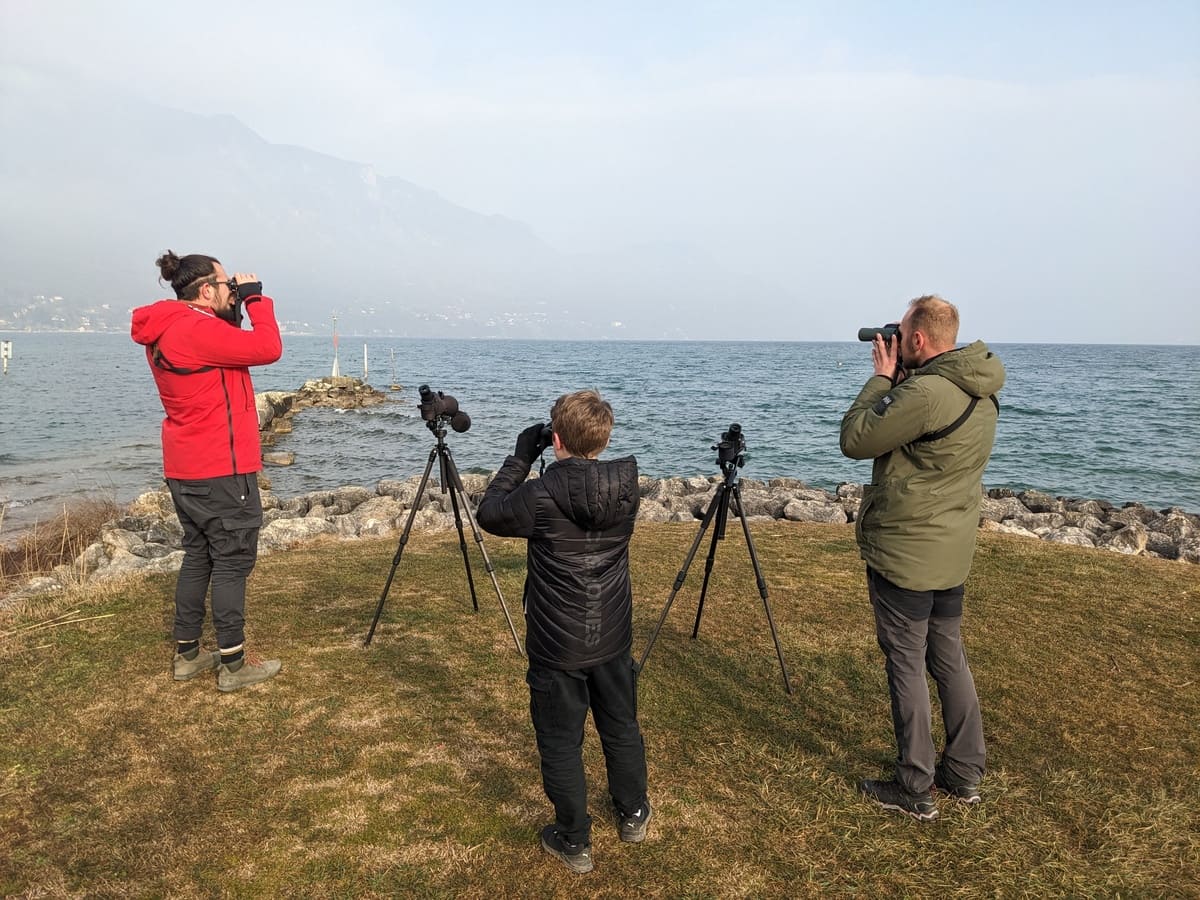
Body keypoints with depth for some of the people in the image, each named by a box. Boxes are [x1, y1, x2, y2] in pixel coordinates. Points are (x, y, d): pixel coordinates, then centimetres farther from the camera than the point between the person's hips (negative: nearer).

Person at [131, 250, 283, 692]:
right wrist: (255, 298, -10)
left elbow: (229, 350, 18)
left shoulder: (167, 331, 13)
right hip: (221, 469, -10)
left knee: (199, 556, 16)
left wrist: (237, 307, 7)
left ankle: (188, 654, 23)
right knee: (232, 561, -2)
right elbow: (267, 348, -22)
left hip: (186, 469, 10)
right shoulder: (197, 329, -19)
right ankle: (233, 663, 6)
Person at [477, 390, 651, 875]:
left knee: (561, 744, 13)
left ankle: (574, 842, 27)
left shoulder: (540, 495, -22)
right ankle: (633, 816, 44)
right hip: (612, 638, 5)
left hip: (557, 646, -4)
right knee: (622, 729, 23)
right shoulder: (626, 486, -10)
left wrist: (519, 458, 1)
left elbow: (489, 513, -4)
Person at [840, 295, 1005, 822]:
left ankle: (915, 791, 15)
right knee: (949, 659, 18)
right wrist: (898, 380, 6)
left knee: (906, 666, 3)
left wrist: (882, 376, -8)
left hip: (904, 554, -9)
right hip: (951, 552, 9)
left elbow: (855, 439, -17)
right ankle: (965, 776, 30)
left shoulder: (925, 392, -24)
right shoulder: (980, 394, 6)